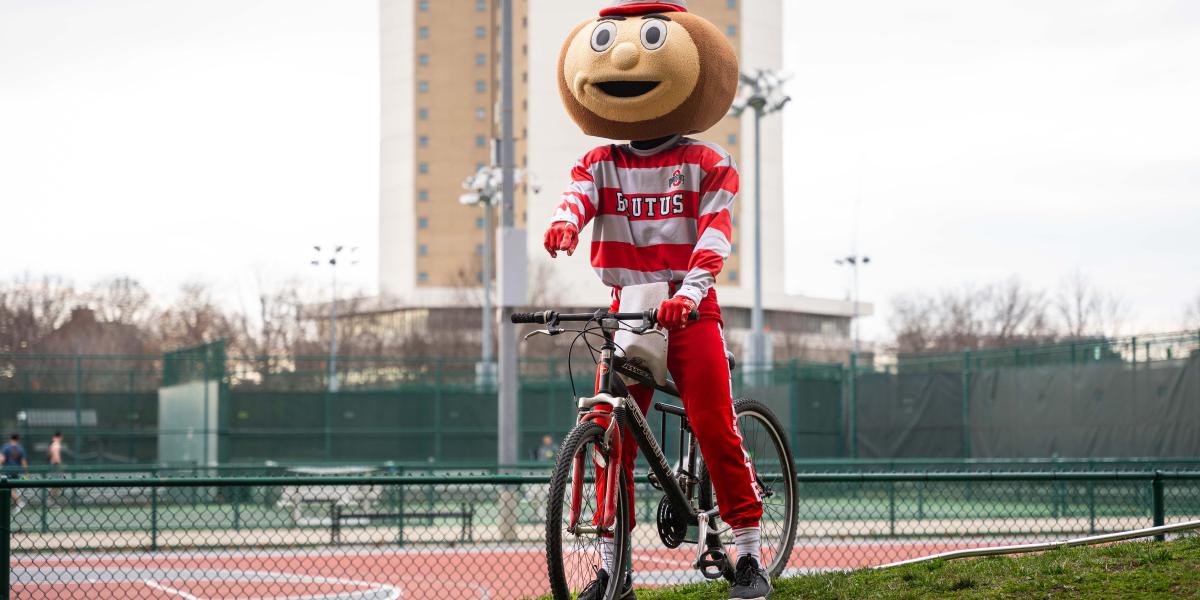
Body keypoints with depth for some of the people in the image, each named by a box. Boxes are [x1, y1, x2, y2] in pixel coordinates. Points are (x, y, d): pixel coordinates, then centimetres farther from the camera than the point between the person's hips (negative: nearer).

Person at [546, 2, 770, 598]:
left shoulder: (707, 164, 1)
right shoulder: (601, 164, 9)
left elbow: (714, 234, -12)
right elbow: (580, 193, -13)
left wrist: (689, 291, -31)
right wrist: (564, 221, -39)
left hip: (689, 311, -3)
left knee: (715, 427, -11)